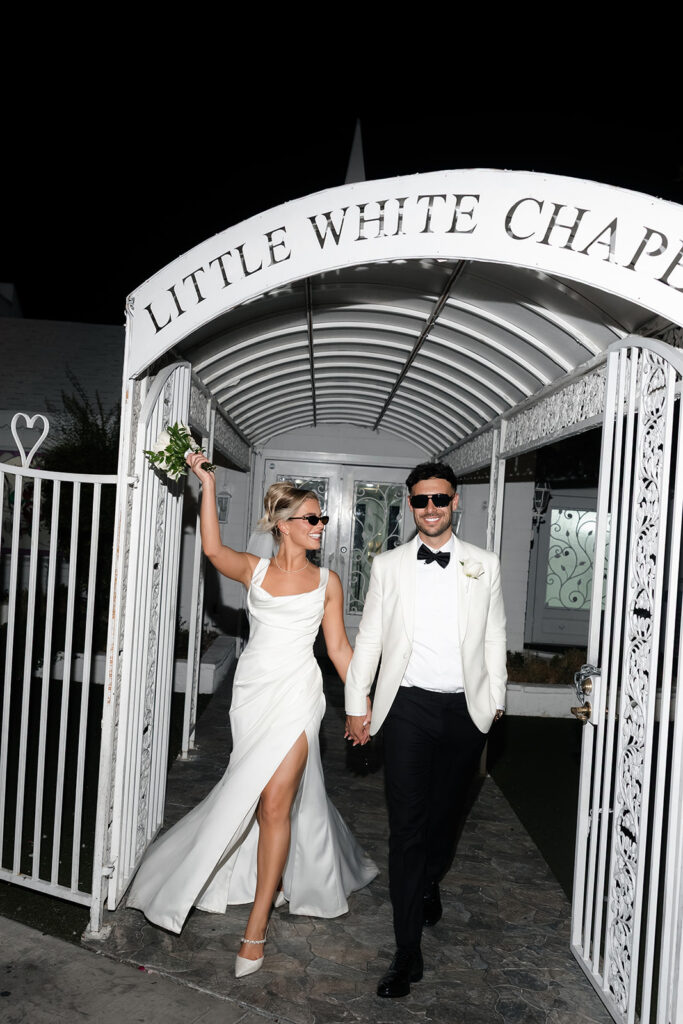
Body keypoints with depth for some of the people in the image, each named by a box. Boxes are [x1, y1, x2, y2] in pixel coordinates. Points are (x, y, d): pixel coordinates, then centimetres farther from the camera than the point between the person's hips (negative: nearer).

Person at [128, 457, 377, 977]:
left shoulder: (327, 580, 5)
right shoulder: (255, 569, 5)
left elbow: (339, 647, 7)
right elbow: (213, 548, -13)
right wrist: (208, 484, -15)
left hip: (296, 692, -1)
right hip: (253, 688, 2)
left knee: (273, 801, -7)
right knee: (290, 793, 12)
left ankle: (256, 929, 5)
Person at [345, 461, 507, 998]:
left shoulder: (485, 565, 4)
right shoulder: (388, 565, 3)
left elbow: (494, 636, 10)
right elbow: (369, 637, 4)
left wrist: (495, 699, 10)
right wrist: (356, 704, 3)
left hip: (465, 710, 2)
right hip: (408, 706, -1)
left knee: (447, 813, 17)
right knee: (407, 826, -2)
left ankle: (429, 884, 49)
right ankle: (408, 953, 10)